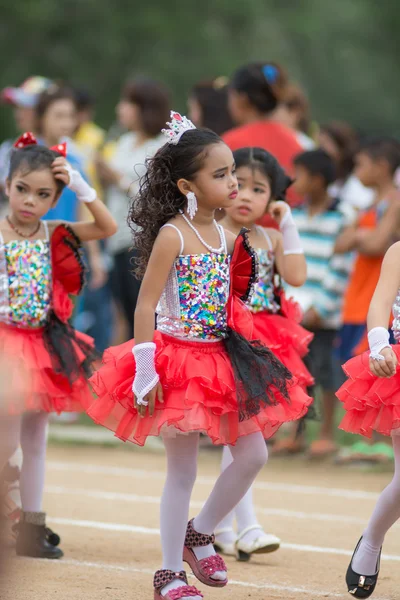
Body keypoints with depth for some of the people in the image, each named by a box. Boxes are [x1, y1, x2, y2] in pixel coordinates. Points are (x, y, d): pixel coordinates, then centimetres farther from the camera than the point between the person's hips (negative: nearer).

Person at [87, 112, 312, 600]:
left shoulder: (227, 238, 6)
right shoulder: (172, 235, -15)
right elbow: (145, 307, -16)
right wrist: (145, 371, -20)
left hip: (221, 358, 7)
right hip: (180, 359, -7)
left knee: (252, 454, 5)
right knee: (182, 470, 0)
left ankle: (199, 533, 25)